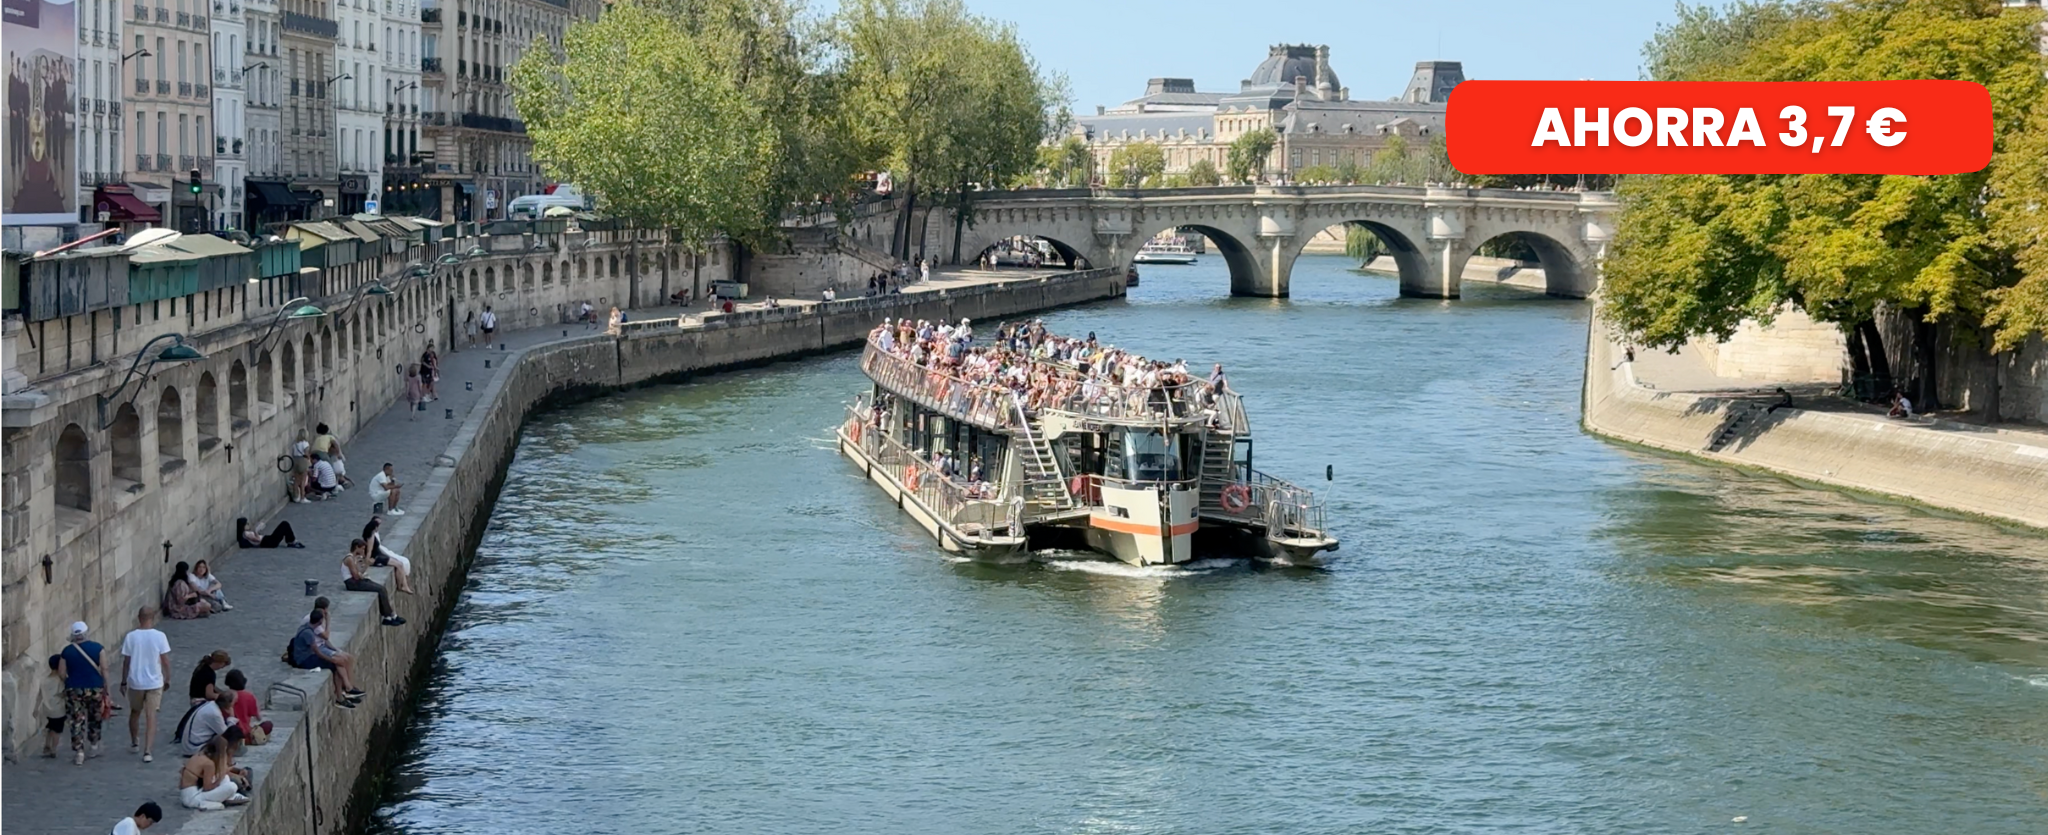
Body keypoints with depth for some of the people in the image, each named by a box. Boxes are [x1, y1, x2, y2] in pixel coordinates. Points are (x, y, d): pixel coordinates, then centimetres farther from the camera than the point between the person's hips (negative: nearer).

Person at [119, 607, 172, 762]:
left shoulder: (131, 637, -8)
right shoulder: (159, 636, -10)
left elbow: (127, 661, -4)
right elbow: (165, 661, -7)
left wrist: (123, 681, 7)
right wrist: (167, 679, 8)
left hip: (135, 682, 1)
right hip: (154, 682, -1)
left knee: (135, 712, 22)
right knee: (151, 716, 1)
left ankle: (134, 743, 37)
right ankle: (148, 751, -8)